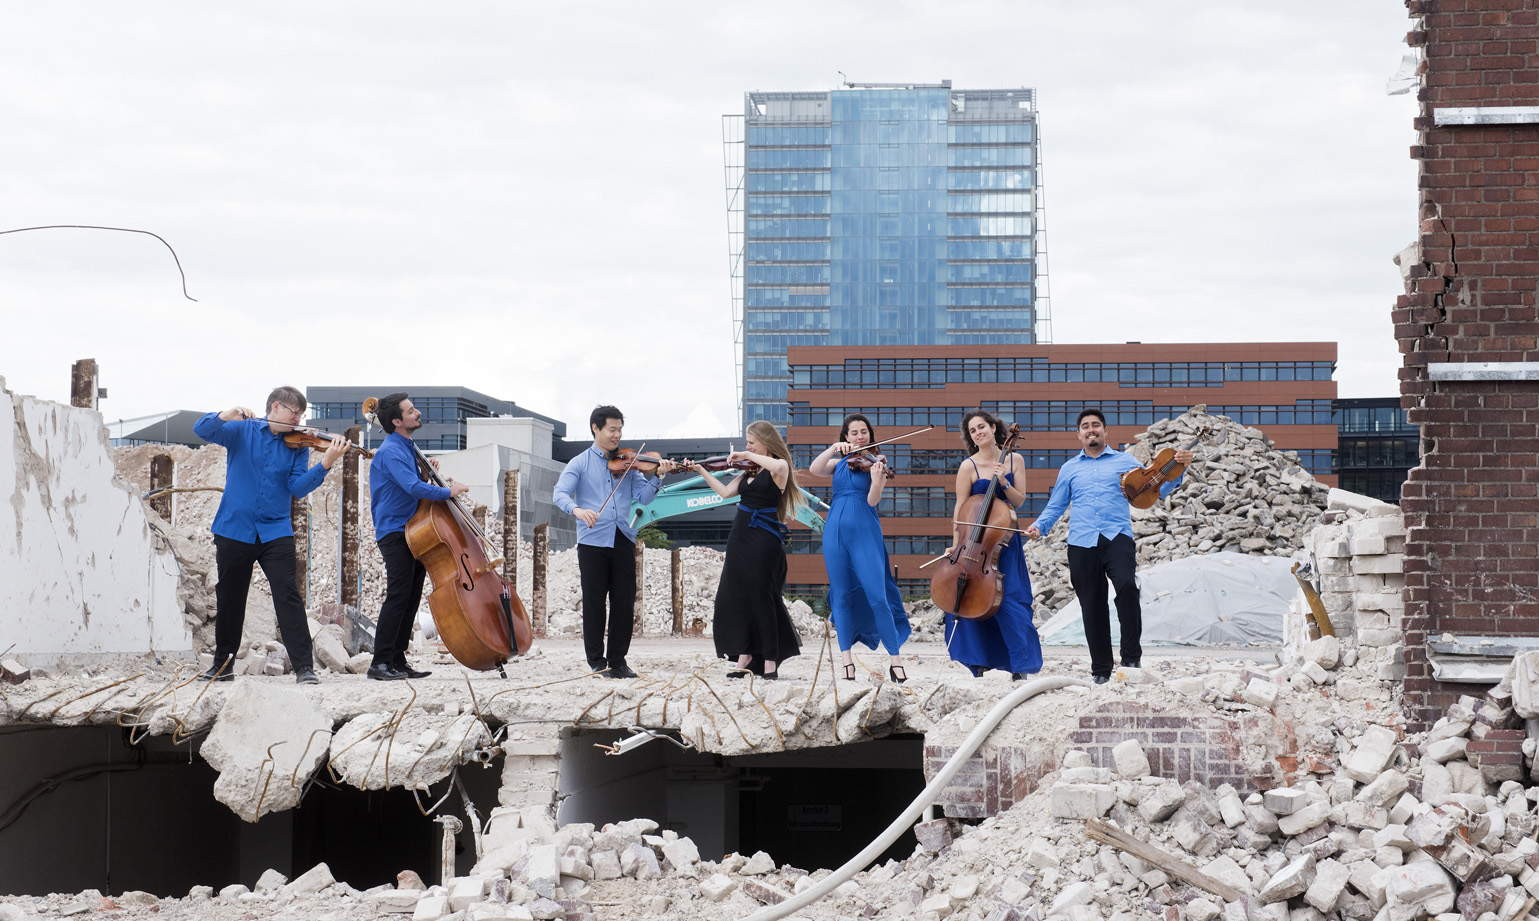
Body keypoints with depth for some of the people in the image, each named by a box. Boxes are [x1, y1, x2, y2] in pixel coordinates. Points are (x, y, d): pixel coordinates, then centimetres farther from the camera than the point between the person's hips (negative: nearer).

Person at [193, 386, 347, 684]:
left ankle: (304, 666, -12)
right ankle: (223, 664, 25)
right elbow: (202, 430, -9)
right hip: (235, 529, 0)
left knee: (288, 595, -12)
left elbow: (298, 487, -7)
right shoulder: (242, 431, 3)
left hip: (275, 532, 0)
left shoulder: (297, 446, 5)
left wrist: (325, 465, -23)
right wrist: (227, 415, -28)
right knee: (229, 598, 10)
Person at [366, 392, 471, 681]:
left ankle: (397, 661, 12)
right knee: (399, 594, -15)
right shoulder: (390, 451, -14)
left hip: (412, 531, 10)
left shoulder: (407, 449, 18)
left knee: (412, 597, 8)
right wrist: (448, 491, -17)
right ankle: (380, 663, -15)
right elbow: (412, 487, -26)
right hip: (394, 531, -10)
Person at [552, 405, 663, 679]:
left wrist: (655, 476, -10)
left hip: (622, 541, 3)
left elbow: (643, 498, 7)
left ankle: (618, 660, 11)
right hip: (592, 541, -3)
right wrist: (577, 510, -28)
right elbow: (560, 494, -8)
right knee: (594, 602, -1)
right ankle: (596, 661, 8)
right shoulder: (580, 463, 5)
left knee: (624, 602, 1)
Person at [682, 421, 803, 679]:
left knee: (760, 597, -7)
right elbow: (725, 491, 16)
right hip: (740, 539, 8)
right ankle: (744, 657, 7)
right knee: (734, 597, 3)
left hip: (763, 541, -8)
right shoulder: (750, 471, 15)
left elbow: (777, 466, -31)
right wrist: (702, 471, 14)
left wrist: (747, 455, -22)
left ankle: (770, 662, -2)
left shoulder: (780, 468, -7)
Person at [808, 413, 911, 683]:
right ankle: (847, 662, 8)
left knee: (877, 596, -10)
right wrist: (834, 448, -12)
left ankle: (895, 661, -5)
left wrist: (877, 479, -27)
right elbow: (814, 469, -3)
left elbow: (872, 501, -8)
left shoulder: (875, 463, 4)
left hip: (865, 532, -3)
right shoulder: (839, 463, 14)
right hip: (836, 531, 3)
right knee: (842, 597, 4)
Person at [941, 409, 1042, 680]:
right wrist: (957, 544, -11)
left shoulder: (1014, 460, 4)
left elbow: (1019, 501, 2)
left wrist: (1003, 483, -15)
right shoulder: (968, 467, -5)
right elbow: (960, 510, -4)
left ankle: (1020, 667, -1)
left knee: (1011, 602, -5)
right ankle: (979, 664, 9)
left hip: (1005, 541, 2)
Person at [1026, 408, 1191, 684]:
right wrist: (1039, 526, 3)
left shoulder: (1124, 462, 14)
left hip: (1117, 537, -3)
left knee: (1126, 584, -29)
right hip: (1082, 543, 3)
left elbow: (1157, 488, 9)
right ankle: (1100, 669, 15)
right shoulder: (1069, 469, 19)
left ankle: (1131, 656, -20)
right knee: (1092, 606, 3)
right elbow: (1055, 506, 22)